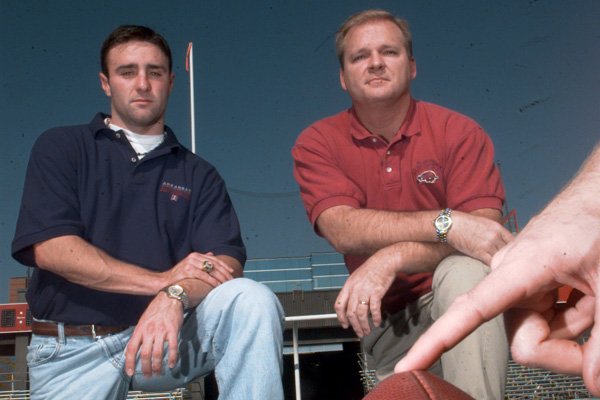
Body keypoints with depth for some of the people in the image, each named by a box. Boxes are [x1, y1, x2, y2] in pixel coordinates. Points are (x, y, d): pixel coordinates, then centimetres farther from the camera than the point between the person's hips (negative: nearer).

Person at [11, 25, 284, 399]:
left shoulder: (199, 175, 10)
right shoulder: (62, 147, 5)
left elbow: (226, 265, -4)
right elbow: (50, 249, -9)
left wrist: (175, 296, -27)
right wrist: (164, 280, -15)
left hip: (167, 339, 1)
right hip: (73, 349, 0)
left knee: (253, 301, -24)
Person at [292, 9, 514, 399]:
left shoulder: (459, 132, -5)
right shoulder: (316, 144, -1)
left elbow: (485, 230, -15)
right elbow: (341, 229, -17)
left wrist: (391, 258, -29)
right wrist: (446, 223, -28)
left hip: (461, 304, -1)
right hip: (388, 321, 1)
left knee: (466, 269, -32)